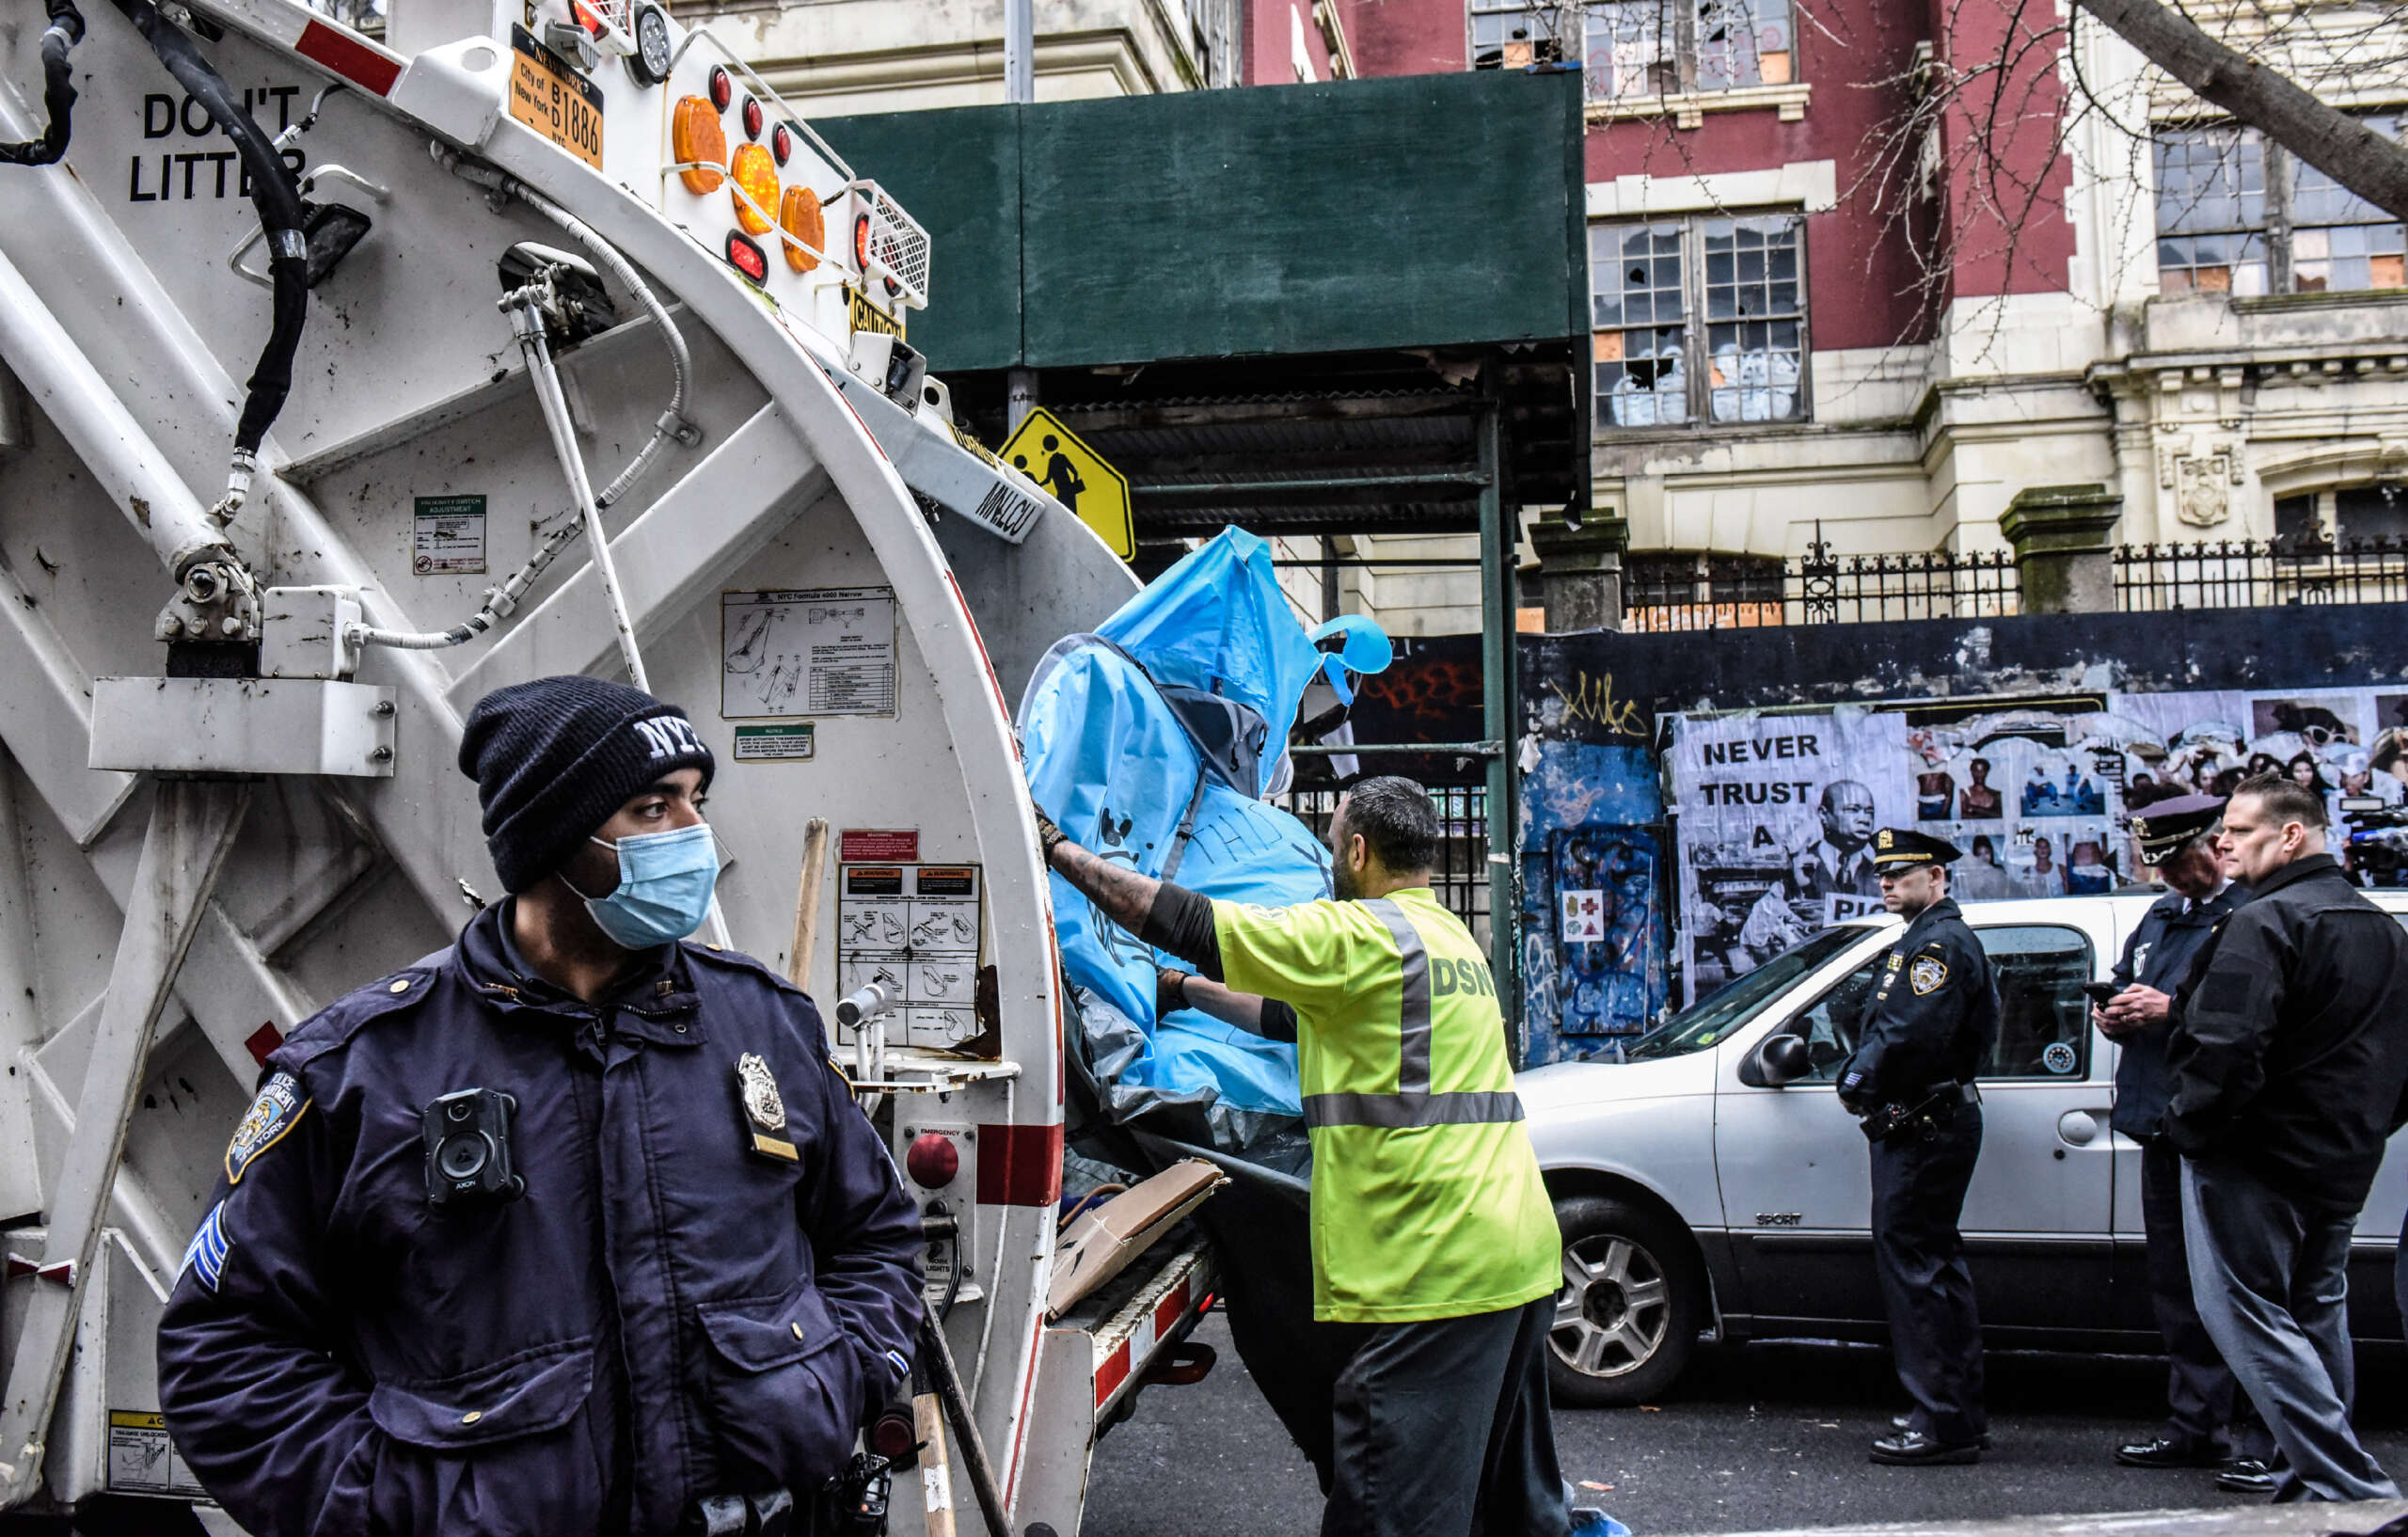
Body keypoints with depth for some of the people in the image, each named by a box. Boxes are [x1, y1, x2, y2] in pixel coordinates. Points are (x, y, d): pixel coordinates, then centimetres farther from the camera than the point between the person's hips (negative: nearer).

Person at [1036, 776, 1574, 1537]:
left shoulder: (1360, 934, -10)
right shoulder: (1450, 937, 19)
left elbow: (1183, 920, -10)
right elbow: (1299, 1016, 30)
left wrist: (1057, 850, 0)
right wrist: (1190, 990, 37)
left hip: (1435, 1270, -10)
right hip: (1519, 1258, 10)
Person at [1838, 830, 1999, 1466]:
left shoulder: (1941, 943, -15)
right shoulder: (1924, 940, 20)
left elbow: (1913, 1033, -25)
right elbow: (1888, 1027, 21)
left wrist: (1859, 1081, -12)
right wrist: (1859, 1076, 5)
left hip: (1924, 1128, -11)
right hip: (1921, 1126, 11)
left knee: (1912, 1262, -9)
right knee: (1932, 1261, 16)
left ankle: (1944, 1424, -5)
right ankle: (1961, 1413, 26)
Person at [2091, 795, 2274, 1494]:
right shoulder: (2160, 915, 20)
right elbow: (2124, 988, 27)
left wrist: (2173, 1009, -23)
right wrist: (2111, 1013, 5)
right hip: (2162, 1127, 9)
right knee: (2175, 1286, 13)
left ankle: (2257, 1440, 5)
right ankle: (2195, 1426, 23)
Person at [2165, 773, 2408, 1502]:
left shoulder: (2266, 923, -18)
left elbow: (2225, 1051, -28)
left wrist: (2187, 1125, -14)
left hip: (2254, 1163, -9)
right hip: (2342, 1168, 10)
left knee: (2249, 1317, -4)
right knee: (2316, 1317, 18)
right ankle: (2317, 1473, 26)